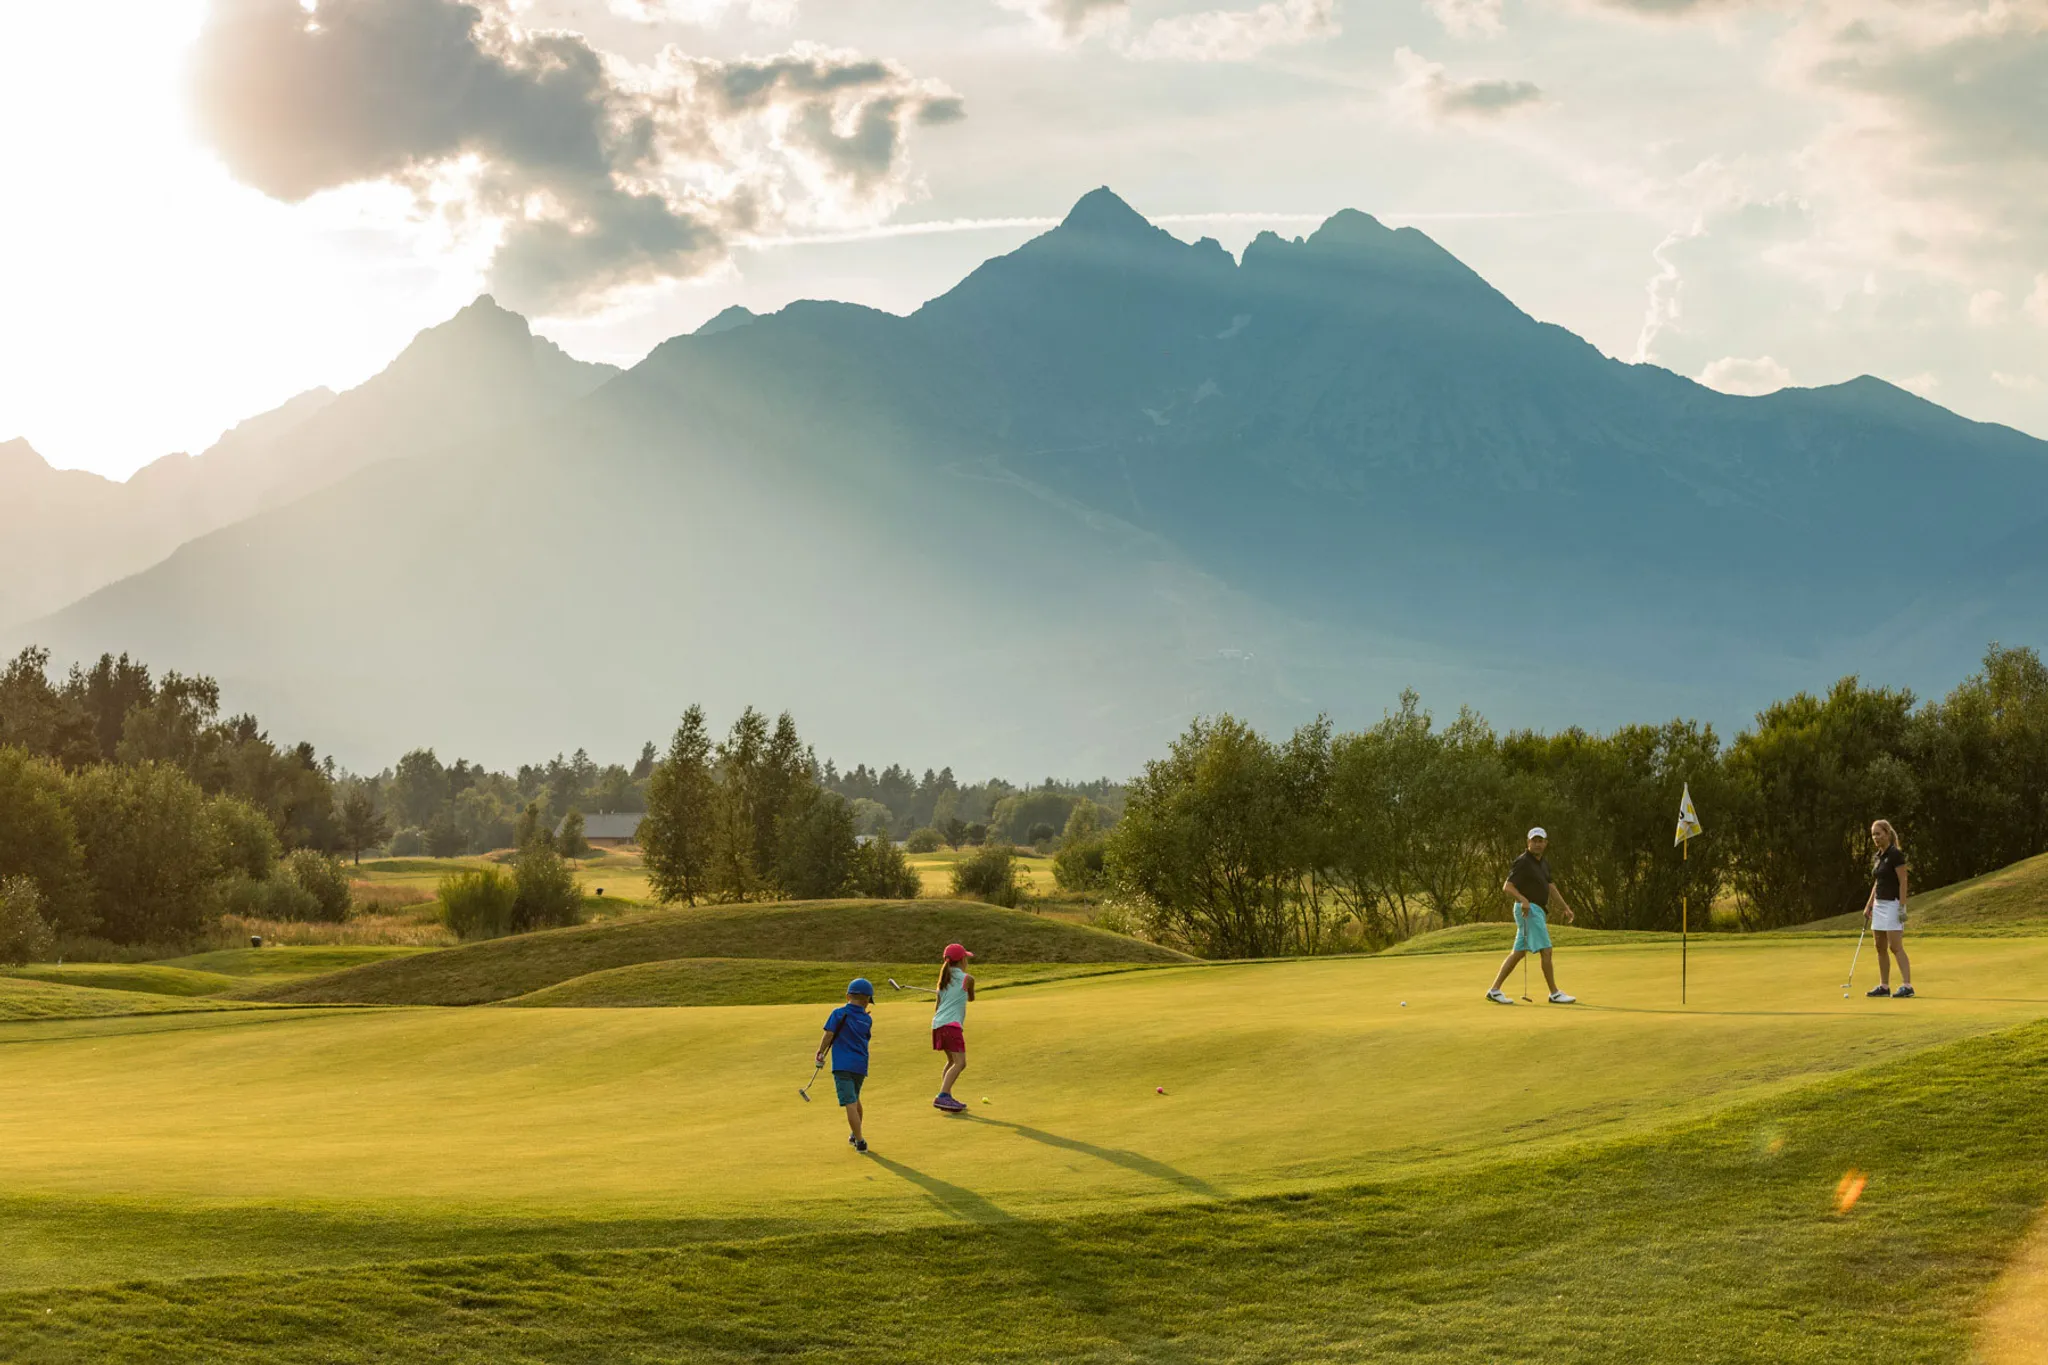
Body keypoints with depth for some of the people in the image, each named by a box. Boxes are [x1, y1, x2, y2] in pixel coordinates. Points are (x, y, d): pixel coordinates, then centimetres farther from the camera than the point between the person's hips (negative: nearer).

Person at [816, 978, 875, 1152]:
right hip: (861, 1065, 5)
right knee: (855, 1100, 25)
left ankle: (860, 1140, -15)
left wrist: (820, 1053, 4)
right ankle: (855, 1135, 40)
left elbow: (829, 1035, -9)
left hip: (842, 1065, -5)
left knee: (850, 1103, -8)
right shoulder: (867, 1019, 3)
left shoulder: (838, 1014, -6)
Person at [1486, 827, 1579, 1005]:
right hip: (1529, 910, -10)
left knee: (1519, 953, 7)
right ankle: (1554, 994, -6)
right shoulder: (1523, 862, -13)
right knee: (1546, 950, -10)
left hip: (1538, 911, 10)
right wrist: (1523, 900, -34)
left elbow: (1551, 888, 15)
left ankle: (1495, 990, 7)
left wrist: (1566, 908, 7)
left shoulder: (1543, 863, 16)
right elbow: (1507, 886, -19)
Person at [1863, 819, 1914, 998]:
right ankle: (1884, 986, 13)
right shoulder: (1877, 857, 13)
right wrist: (1868, 906, 18)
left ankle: (1907, 985, -14)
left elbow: (1903, 882, -16)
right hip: (1879, 905, 9)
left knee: (1895, 946, -13)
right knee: (1881, 947, 9)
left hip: (1893, 904, -9)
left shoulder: (1896, 854, -13)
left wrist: (1902, 907, -20)